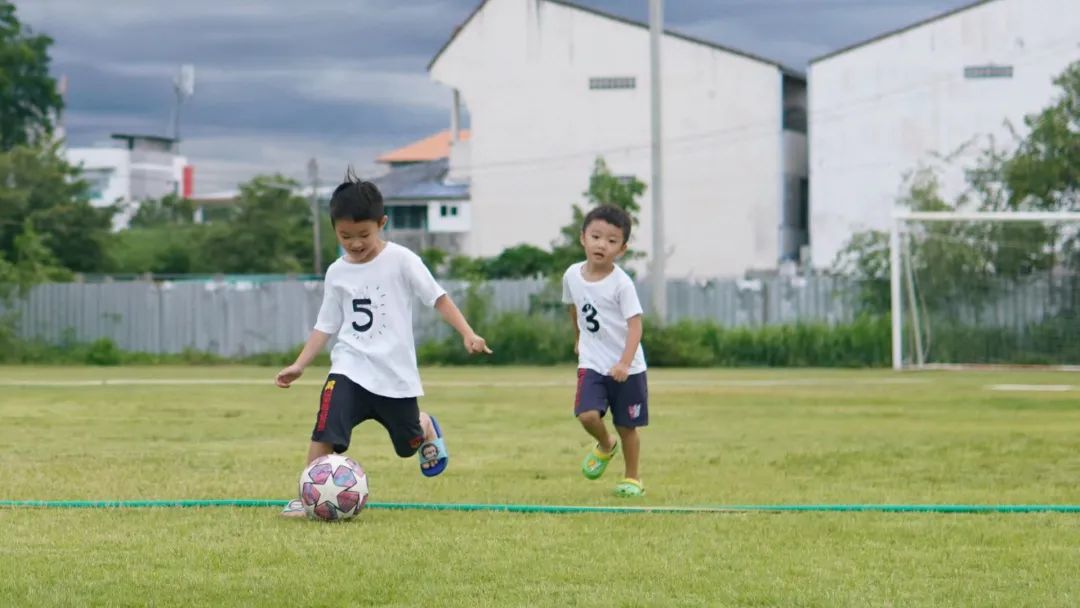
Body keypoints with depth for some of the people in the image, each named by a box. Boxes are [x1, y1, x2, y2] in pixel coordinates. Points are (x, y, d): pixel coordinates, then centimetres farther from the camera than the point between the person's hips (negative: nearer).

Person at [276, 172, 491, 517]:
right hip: (350, 367, 1)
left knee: (409, 443, 14)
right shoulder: (337, 273, 3)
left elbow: (437, 298, -6)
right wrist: (298, 366, 2)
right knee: (326, 430, -21)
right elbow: (327, 325, 8)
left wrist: (468, 334, -16)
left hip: (395, 371, -1)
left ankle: (426, 427, 50)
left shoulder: (401, 261, -9)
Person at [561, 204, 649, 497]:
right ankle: (605, 445, 16)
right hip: (592, 364, 3)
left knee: (627, 427, 6)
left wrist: (624, 363, -32)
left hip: (626, 368, -3)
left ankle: (633, 479, 26)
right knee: (587, 415, -17)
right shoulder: (573, 275, -1)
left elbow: (635, 325, -21)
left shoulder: (621, 283, -16)